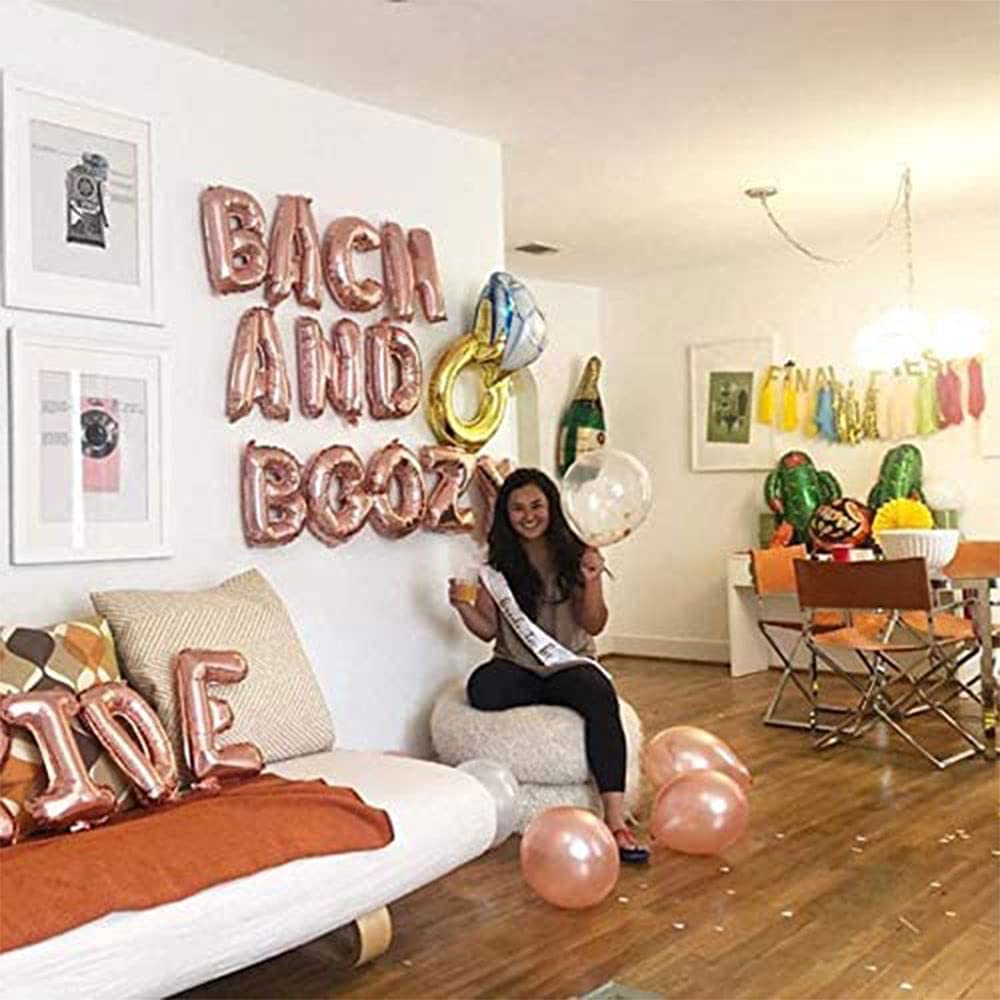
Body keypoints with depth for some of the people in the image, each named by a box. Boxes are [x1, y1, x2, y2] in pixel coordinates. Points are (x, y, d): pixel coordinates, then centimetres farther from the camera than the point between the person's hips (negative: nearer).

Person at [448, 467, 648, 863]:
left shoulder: (575, 554, 3)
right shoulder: (499, 563, 6)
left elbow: (594, 626, -2)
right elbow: (488, 629, 7)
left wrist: (591, 583, -18)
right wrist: (463, 606, -12)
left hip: (571, 664, -1)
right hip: (518, 668, 1)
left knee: (600, 696, -36)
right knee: (482, 688, -34)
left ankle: (616, 820, -38)